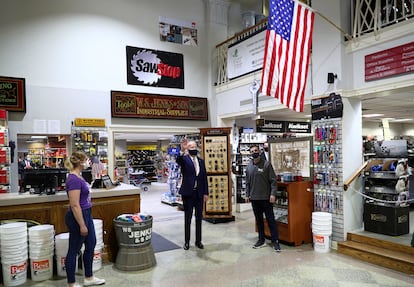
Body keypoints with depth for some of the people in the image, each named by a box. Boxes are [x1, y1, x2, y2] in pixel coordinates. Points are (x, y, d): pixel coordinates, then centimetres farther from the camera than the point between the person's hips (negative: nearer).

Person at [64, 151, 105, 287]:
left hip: (86, 215, 10)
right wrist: (82, 225, -21)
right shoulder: (74, 180, -23)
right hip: (78, 218, -10)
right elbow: (75, 205, -24)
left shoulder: (78, 177, 7)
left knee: (91, 245, 18)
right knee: (74, 250, 5)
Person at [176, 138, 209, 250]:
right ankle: (187, 241, 17)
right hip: (188, 193, -4)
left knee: (199, 218, 11)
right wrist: (182, 150, -48)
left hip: (199, 193, 4)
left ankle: (198, 241, 22)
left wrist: (206, 193, 4)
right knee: (188, 218, 6)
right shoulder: (184, 159, -4)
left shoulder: (201, 161, 9)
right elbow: (178, 160, -29)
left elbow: (204, 178, 9)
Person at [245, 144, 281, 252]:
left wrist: (273, 194, -15)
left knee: (270, 220, 1)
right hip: (254, 198, 5)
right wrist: (247, 195, 10)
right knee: (258, 220, 14)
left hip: (266, 198, -4)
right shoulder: (249, 166, 7)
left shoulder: (266, 164, -6)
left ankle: (275, 241, 11)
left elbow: (273, 180, -8)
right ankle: (261, 240, 25)